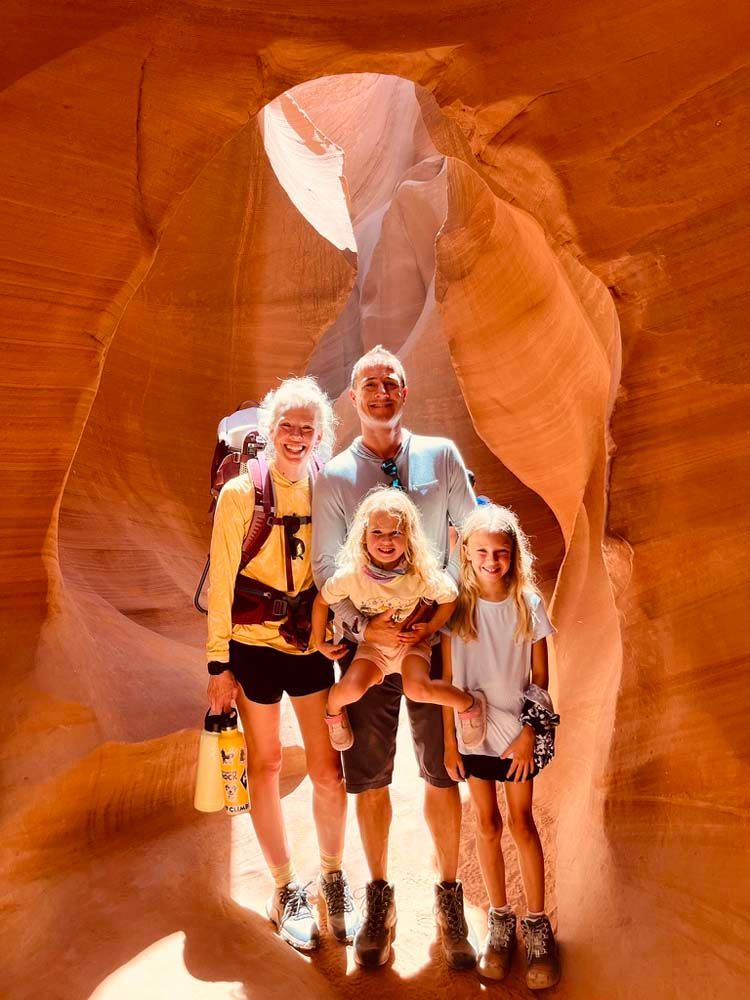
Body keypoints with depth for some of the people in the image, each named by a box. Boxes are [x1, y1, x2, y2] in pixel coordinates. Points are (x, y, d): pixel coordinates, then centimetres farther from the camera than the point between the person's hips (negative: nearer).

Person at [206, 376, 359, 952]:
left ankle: (334, 877, 31)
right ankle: (286, 888, 30)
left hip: (312, 646, 2)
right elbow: (221, 584, -5)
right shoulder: (240, 494, -7)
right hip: (254, 647, -2)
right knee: (266, 765, 10)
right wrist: (220, 664, -5)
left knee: (328, 770, 5)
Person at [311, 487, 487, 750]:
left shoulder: (422, 574, -23)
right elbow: (321, 601, -4)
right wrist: (320, 643, 3)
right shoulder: (350, 575, -21)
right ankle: (333, 709, 12)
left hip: (411, 642, -1)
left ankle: (469, 703, 0)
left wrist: (430, 629, -8)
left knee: (417, 689, -29)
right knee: (352, 688, -25)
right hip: (372, 645, 1)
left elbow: (449, 599, -4)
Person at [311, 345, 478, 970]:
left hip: (433, 635, 1)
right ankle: (380, 899, 32)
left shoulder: (442, 456, 0)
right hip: (367, 638, 0)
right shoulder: (334, 477, -3)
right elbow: (326, 567, -3)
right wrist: (363, 624, -16)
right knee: (370, 778, 10)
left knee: (442, 773, 9)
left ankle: (450, 900, 30)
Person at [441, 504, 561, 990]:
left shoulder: (529, 603, -9)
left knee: (522, 822, 8)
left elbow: (540, 678, -3)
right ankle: (500, 920, 30)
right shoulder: (457, 605, -8)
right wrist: (449, 740, -2)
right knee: (488, 824, 13)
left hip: (518, 731, -1)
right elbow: (448, 677, -4)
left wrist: (528, 734, -6)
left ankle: (538, 926, 24)